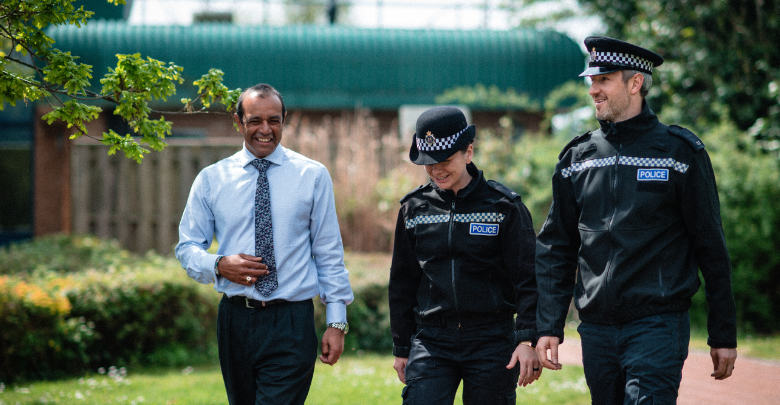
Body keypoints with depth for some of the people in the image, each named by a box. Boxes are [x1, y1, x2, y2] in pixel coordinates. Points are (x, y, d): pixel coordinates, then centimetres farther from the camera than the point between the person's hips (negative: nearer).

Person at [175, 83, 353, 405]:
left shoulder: (313, 176, 4)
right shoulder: (211, 179, 7)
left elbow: (329, 254, 5)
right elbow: (187, 247, 9)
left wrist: (336, 321, 0)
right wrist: (220, 265, -12)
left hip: (291, 322, -3)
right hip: (235, 320, 3)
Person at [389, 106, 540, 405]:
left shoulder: (503, 206, -1)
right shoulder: (414, 209, 9)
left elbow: (528, 279, -2)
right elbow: (402, 283, 17)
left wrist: (527, 340, -12)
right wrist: (401, 348, 15)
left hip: (492, 344, -2)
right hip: (430, 342, 2)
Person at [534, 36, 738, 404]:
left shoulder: (679, 152, 0)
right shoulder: (576, 158, 11)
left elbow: (711, 246, 1)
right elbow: (555, 249, 13)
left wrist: (724, 335, 0)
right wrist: (548, 326, 4)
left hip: (658, 328, -4)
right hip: (596, 329, 4)